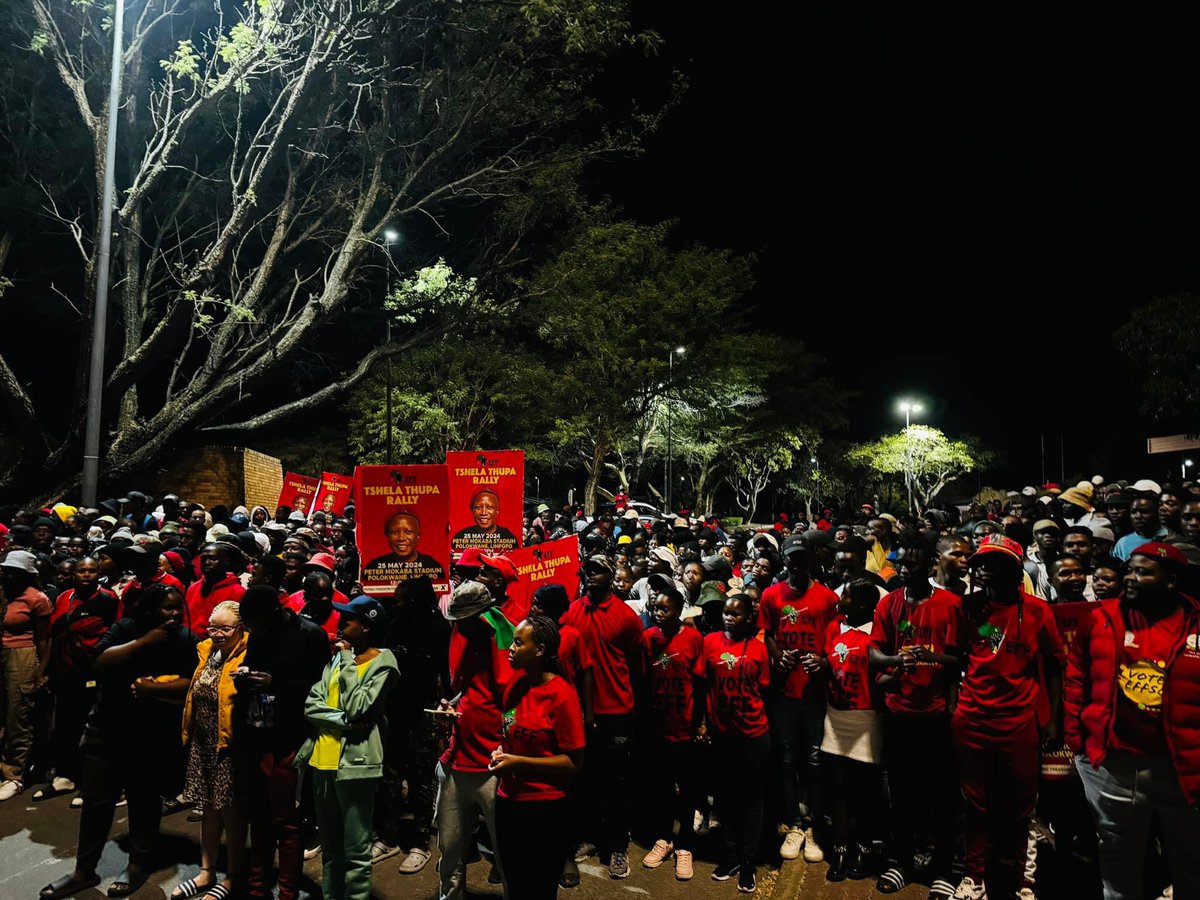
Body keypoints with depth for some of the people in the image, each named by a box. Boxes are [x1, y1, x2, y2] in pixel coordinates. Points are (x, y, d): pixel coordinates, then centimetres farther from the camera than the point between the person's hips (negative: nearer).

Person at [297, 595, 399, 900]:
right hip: (323, 760, 7)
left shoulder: (382, 664, -8)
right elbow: (310, 704, 3)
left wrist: (348, 662, -11)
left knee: (355, 850, 2)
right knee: (329, 846, 20)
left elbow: (357, 708, -19)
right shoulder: (337, 657, 10)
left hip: (354, 762, -7)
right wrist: (343, 722, -13)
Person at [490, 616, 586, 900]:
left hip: (545, 811, -6)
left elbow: (574, 762, -17)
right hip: (508, 803, 7)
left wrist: (518, 762, -19)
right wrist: (500, 752, -2)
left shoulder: (562, 694, -18)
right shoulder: (513, 689, 2)